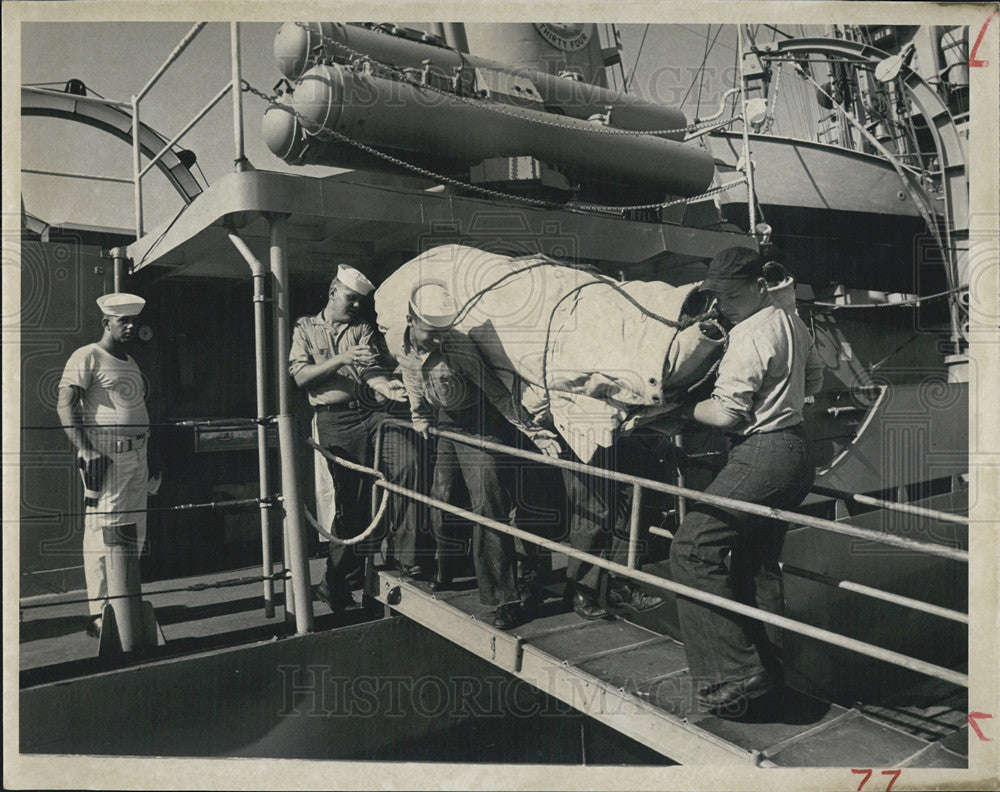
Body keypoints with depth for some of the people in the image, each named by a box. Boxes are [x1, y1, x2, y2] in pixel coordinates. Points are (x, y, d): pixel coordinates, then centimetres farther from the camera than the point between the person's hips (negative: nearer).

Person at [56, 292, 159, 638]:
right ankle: (100, 614, 0)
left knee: (133, 535, 10)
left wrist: (150, 454, 20)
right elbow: (66, 406, -12)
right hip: (105, 456, -8)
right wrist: (85, 450, -21)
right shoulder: (87, 357, -4)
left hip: (137, 456, 8)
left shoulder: (130, 361, 21)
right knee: (103, 534, -7)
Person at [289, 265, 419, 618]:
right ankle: (338, 583, 12)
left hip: (369, 412, 3)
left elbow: (371, 369, 3)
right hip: (333, 419, -2)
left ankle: (404, 545, -12)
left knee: (406, 457, -24)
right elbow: (300, 376, 0)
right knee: (349, 499, -4)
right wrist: (343, 359, -12)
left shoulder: (364, 329, 20)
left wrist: (385, 386, -20)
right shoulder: (305, 329, 15)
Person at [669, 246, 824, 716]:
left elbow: (726, 414, -18)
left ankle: (732, 679, -11)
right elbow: (814, 380, 31)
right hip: (796, 453, 11)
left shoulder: (749, 335, -14)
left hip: (761, 456, -11)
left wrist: (680, 407, -3)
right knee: (757, 564, 16)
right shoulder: (792, 323, 16)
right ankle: (766, 674, 23)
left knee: (692, 550, -12)